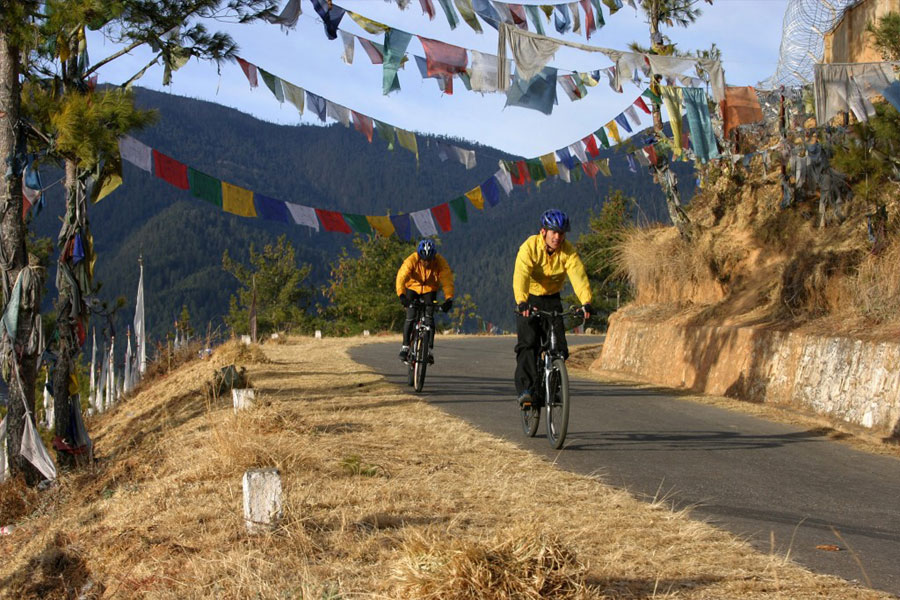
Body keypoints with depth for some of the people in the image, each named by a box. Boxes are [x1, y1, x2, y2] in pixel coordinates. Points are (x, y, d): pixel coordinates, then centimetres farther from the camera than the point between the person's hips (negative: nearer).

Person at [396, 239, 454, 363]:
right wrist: (402, 295, -56)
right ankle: (405, 346, 2)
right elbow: (401, 277, -40)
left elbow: (447, 279, -33)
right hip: (413, 287, -1)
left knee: (429, 317, -15)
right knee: (410, 317, -14)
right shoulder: (411, 260, -30)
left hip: (430, 289, 1)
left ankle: (429, 349, -10)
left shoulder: (440, 261, -27)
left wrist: (449, 298, -47)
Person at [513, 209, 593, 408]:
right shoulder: (530, 247, -21)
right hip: (529, 300, -2)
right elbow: (521, 275, -34)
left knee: (559, 346, -7)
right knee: (528, 343, -19)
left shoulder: (568, 251, -14)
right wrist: (522, 302, -50)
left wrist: (586, 302, -42)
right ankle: (525, 389, -19)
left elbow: (578, 276, -26)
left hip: (552, 300, 3)